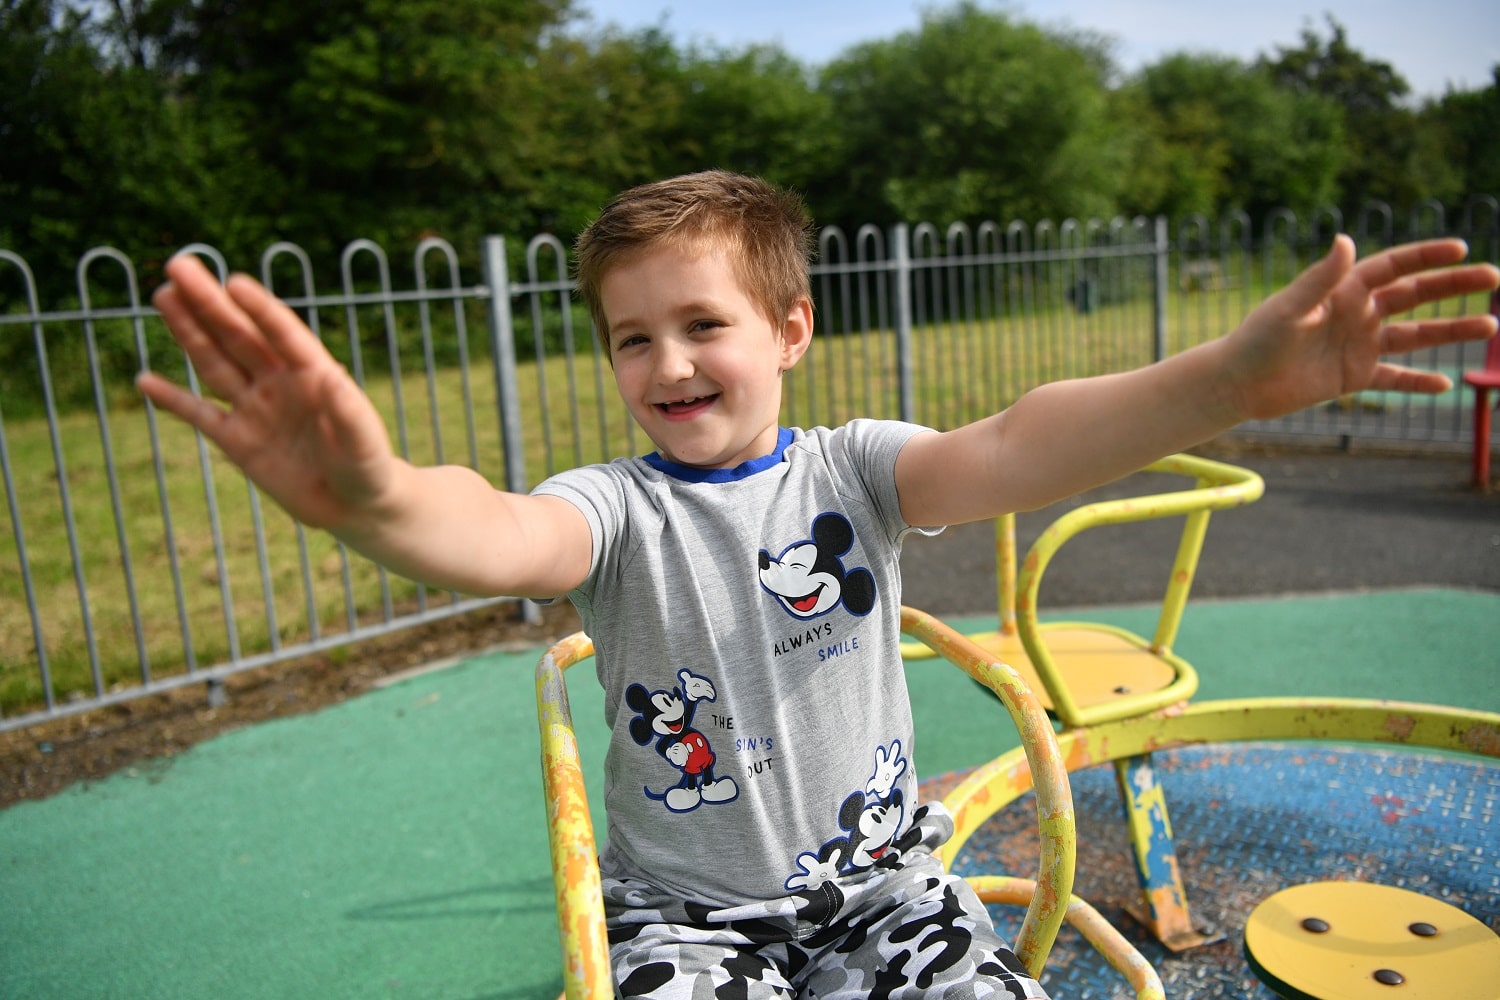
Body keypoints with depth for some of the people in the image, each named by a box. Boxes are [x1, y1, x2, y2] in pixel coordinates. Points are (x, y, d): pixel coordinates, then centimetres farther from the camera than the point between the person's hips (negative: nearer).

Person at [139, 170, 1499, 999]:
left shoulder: (852, 469, -6)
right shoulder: (618, 505, -10)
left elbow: (1006, 450, -26)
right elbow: (503, 539, -33)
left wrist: (1227, 380, -44)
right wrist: (377, 498, -57)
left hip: (878, 881, 1)